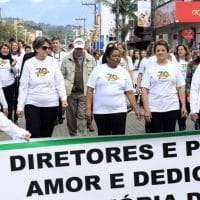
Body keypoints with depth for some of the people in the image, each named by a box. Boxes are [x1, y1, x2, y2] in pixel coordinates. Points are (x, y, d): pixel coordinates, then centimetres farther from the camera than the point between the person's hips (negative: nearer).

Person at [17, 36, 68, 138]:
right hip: (32, 104, -1)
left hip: (51, 104, 1)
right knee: (33, 135, -4)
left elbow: (59, 82, 3)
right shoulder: (28, 63, -2)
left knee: (46, 135, 8)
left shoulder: (53, 62, 1)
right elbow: (23, 86, 0)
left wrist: (64, 98, -10)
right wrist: (20, 105, -4)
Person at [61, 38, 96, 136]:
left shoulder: (91, 60, 5)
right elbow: (62, 75, 7)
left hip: (84, 92, -1)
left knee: (82, 116, -6)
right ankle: (72, 135, 23)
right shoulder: (67, 59, 4)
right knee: (71, 116, 9)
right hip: (70, 92, 1)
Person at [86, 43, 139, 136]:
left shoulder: (124, 72, 6)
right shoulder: (98, 69, -1)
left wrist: (135, 109, -3)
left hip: (119, 111, 1)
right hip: (100, 111, -1)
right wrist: (88, 109, -9)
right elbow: (90, 90, -3)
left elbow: (129, 92, 6)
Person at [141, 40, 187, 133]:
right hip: (154, 109, -1)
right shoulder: (150, 68, 1)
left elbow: (181, 88, 6)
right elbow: (144, 90, -2)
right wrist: (146, 109, -10)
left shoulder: (174, 67, 5)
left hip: (172, 108, 1)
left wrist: (183, 106, -1)